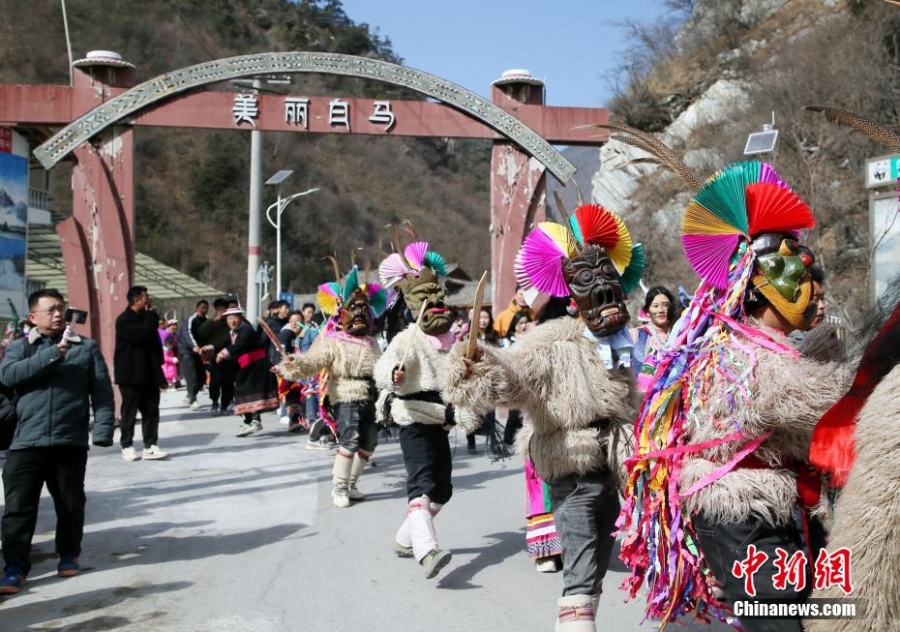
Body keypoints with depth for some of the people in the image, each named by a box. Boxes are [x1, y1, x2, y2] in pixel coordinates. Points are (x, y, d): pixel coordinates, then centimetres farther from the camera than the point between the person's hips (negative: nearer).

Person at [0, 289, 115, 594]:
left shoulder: (86, 347, 8)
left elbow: (102, 392, 4)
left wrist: (102, 430, -9)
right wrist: (53, 354, -16)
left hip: (71, 442, 1)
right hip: (26, 442, 0)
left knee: (70, 503, 12)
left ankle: (69, 554, 31)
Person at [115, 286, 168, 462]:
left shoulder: (145, 318, 16)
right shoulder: (125, 320, -11)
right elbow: (142, 336, -25)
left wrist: (158, 367, 10)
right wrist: (151, 316, -14)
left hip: (149, 373, 7)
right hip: (131, 374, -7)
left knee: (151, 411, 4)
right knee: (129, 412, 1)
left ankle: (150, 446, 7)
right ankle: (127, 447, 9)